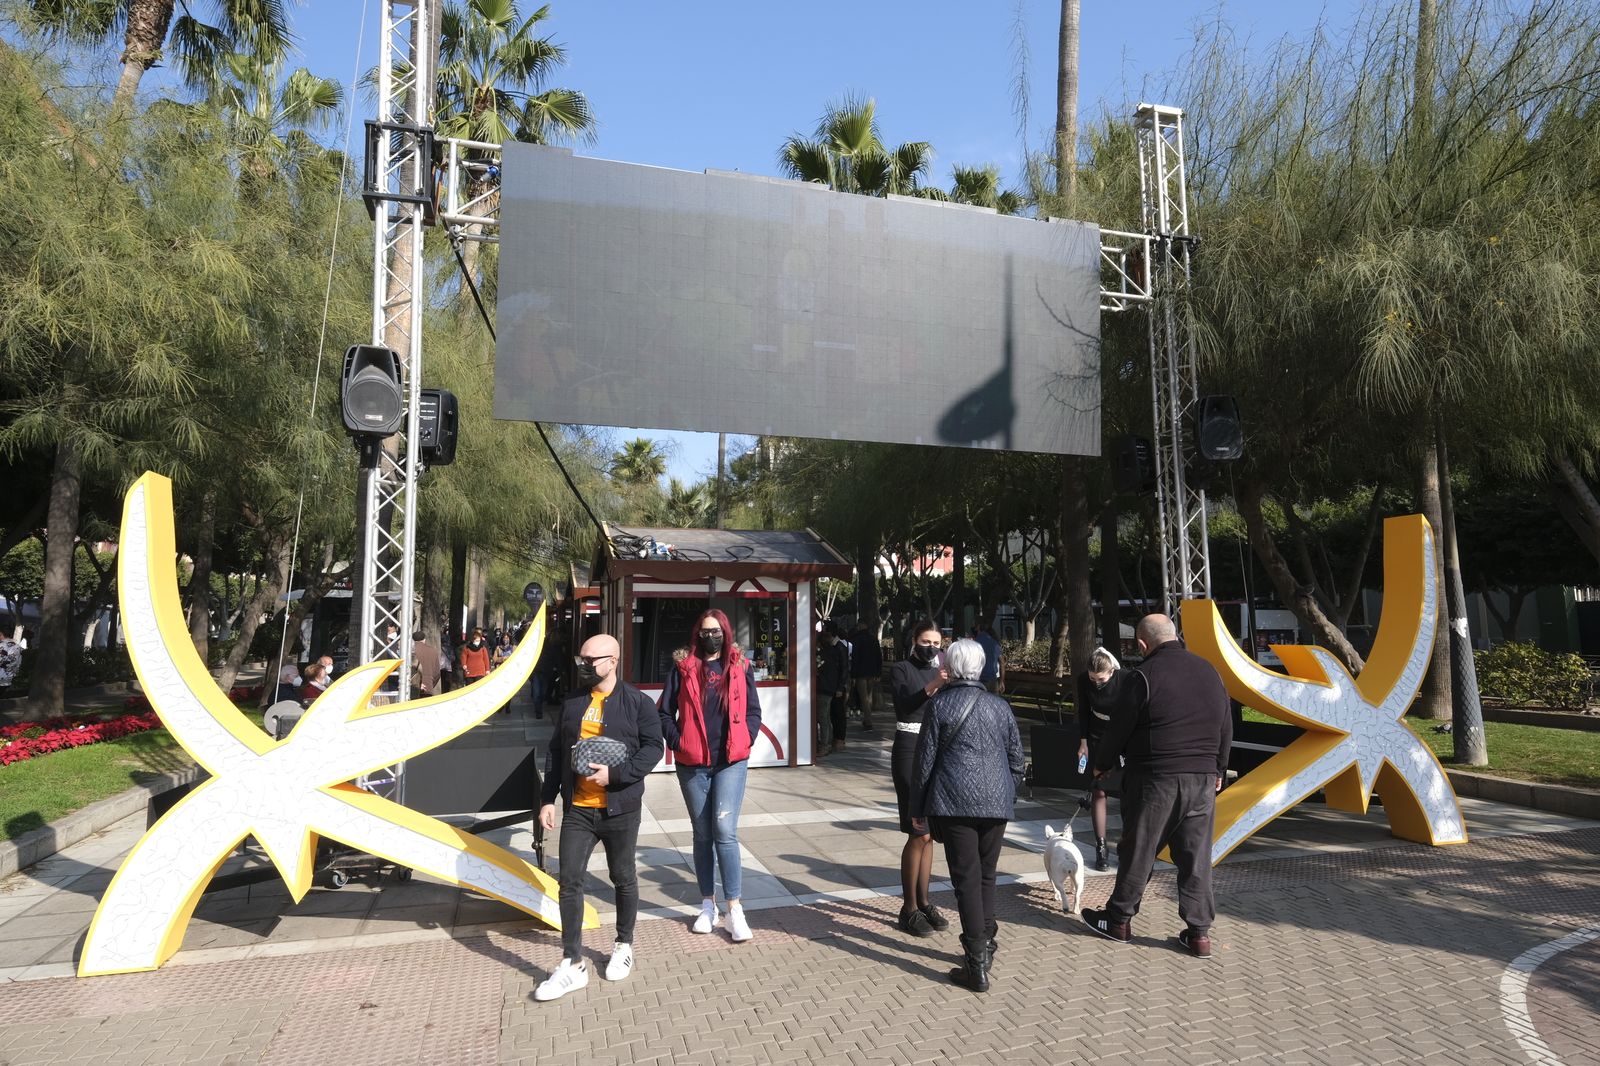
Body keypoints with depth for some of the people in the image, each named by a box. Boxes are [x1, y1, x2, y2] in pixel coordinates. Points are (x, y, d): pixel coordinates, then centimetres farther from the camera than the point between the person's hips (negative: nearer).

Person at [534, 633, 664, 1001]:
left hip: (620, 809, -3)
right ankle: (573, 964, 11)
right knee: (569, 881, 1)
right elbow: (555, 753, 12)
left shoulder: (637, 702, -7)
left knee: (624, 880, 11)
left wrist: (615, 774, -21)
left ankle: (624, 946, 32)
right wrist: (547, 798, 6)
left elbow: (653, 748, -10)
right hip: (577, 809, 4)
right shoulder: (572, 704, 7)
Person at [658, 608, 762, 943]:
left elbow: (753, 712, 9)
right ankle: (708, 905, 22)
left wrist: (745, 741, -5)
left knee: (725, 831, -10)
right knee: (703, 834, 11)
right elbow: (665, 713, 5)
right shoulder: (683, 669, 2)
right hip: (692, 764, 1)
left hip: (731, 762, -1)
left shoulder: (741, 668, 4)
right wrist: (678, 743, -6)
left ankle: (735, 909, -4)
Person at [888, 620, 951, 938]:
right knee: (919, 833, -7)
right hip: (911, 752, -6)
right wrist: (931, 686, -34)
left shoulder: (941, 670, 12)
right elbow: (904, 705, -21)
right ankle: (909, 909, 3)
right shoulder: (901, 670, -3)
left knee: (929, 833, 10)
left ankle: (923, 902, 20)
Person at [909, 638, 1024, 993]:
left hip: (954, 804, -4)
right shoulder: (1000, 706, 8)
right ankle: (984, 945, 26)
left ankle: (977, 967, 0)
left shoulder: (939, 705, -3)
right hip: (996, 804, 4)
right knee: (986, 876, 18)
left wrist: (917, 808, 6)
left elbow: (925, 760, -3)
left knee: (967, 879, -1)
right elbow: (1016, 760, 13)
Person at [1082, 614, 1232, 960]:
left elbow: (1119, 728, -7)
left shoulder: (1146, 675, -13)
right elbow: (1226, 727, 14)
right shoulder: (1208, 670, 7)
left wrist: (1101, 764, 9)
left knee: (1138, 852, 7)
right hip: (1202, 778, 6)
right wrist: (1218, 770, 25)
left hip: (1155, 778, -5)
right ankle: (1199, 932, 14)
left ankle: (1119, 919, 21)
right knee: (1196, 857, 11)